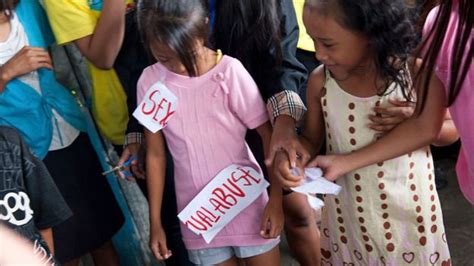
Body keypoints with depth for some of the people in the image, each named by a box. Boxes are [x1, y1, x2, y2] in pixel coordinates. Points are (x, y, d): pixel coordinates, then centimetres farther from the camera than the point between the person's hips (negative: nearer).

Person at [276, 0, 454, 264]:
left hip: (409, 214, -1)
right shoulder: (320, 82, -10)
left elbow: (450, 131, -5)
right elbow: (311, 139, 4)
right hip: (348, 217, 2)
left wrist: (413, 120, -23)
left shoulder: (418, 74, -16)